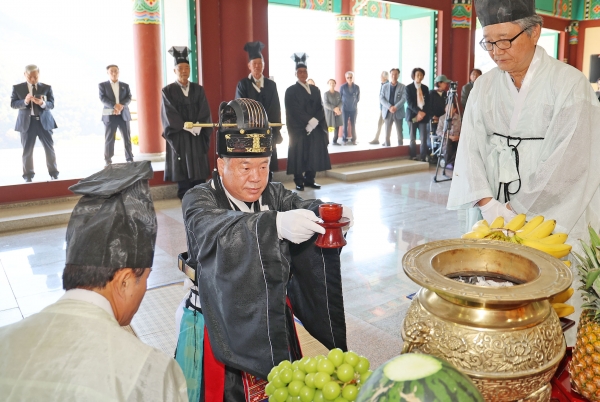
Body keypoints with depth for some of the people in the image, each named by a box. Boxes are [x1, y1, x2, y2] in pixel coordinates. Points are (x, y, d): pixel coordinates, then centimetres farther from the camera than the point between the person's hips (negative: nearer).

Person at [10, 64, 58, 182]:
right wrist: (25, 101, -20)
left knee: (49, 148, 3)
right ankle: (28, 175, 13)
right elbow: (13, 104, -2)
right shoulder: (17, 88, 4)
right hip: (26, 122, 0)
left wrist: (43, 103, -23)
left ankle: (53, 173, 12)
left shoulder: (47, 87, 5)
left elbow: (52, 104, -2)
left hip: (44, 121, 0)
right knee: (27, 150, 4)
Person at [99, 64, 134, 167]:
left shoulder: (125, 85, 15)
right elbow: (103, 98, -6)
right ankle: (108, 161, 5)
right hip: (109, 115, -2)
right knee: (109, 139, -1)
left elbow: (129, 98, 2)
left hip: (124, 115, 2)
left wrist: (121, 105, -18)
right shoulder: (102, 85, 8)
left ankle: (130, 159, 8)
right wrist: (114, 106, -21)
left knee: (127, 138, 2)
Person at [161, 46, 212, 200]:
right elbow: (169, 115, -7)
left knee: (199, 173, 2)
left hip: (198, 137, 3)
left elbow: (205, 112, 2)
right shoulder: (168, 91, 0)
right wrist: (186, 127, -16)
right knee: (182, 174, 0)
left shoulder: (198, 89, 9)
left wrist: (198, 126, -14)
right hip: (179, 137, -2)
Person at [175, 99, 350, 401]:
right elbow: (218, 231, -34)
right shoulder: (199, 201, -13)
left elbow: (303, 208, -17)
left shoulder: (274, 194, 0)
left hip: (272, 320, 4)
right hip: (220, 327, -3)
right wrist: (275, 224, -51)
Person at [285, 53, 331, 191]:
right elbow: (295, 110, -9)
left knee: (314, 154, 4)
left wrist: (314, 121, -11)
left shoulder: (315, 90, 15)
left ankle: (309, 179, 15)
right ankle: (299, 182, 5)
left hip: (315, 128, 5)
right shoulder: (291, 91, 1)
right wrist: (309, 120, -17)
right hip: (298, 129, -4)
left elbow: (320, 108, 7)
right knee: (299, 155, -2)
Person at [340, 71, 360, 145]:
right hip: (345, 109, -1)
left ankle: (354, 140, 11)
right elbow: (339, 97, 5)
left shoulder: (357, 87, 0)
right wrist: (343, 104, 6)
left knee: (353, 124, 5)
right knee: (345, 124, 0)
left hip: (353, 109, 1)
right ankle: (345, 140, 7)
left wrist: (354, 103, 8)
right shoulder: (342, 87, -4)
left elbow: (358, 98, 11)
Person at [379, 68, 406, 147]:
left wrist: (395, 107, -19)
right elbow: (381, 98, 0)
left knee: (399, 133, 2)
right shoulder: (385, 86, 9)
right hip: (387, 112, 1)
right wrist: (389, 107, -14)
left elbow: (404, 98, -6)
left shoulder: (402, 87, 5)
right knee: (387, 133, 3)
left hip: (398, 113, -1)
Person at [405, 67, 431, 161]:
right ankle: (413, 157, 8)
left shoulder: (425, 88, 13)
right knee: (413, 138, 1)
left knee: (424, 138, -5)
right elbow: (409, 103, -7)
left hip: (423, 115, 3)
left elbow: (428, 102, 9)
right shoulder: (409, 87, 2)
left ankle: (423, 157, -2)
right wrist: (418, 112, -17)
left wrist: (424, 113, -7)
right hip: (412, 115, -2)